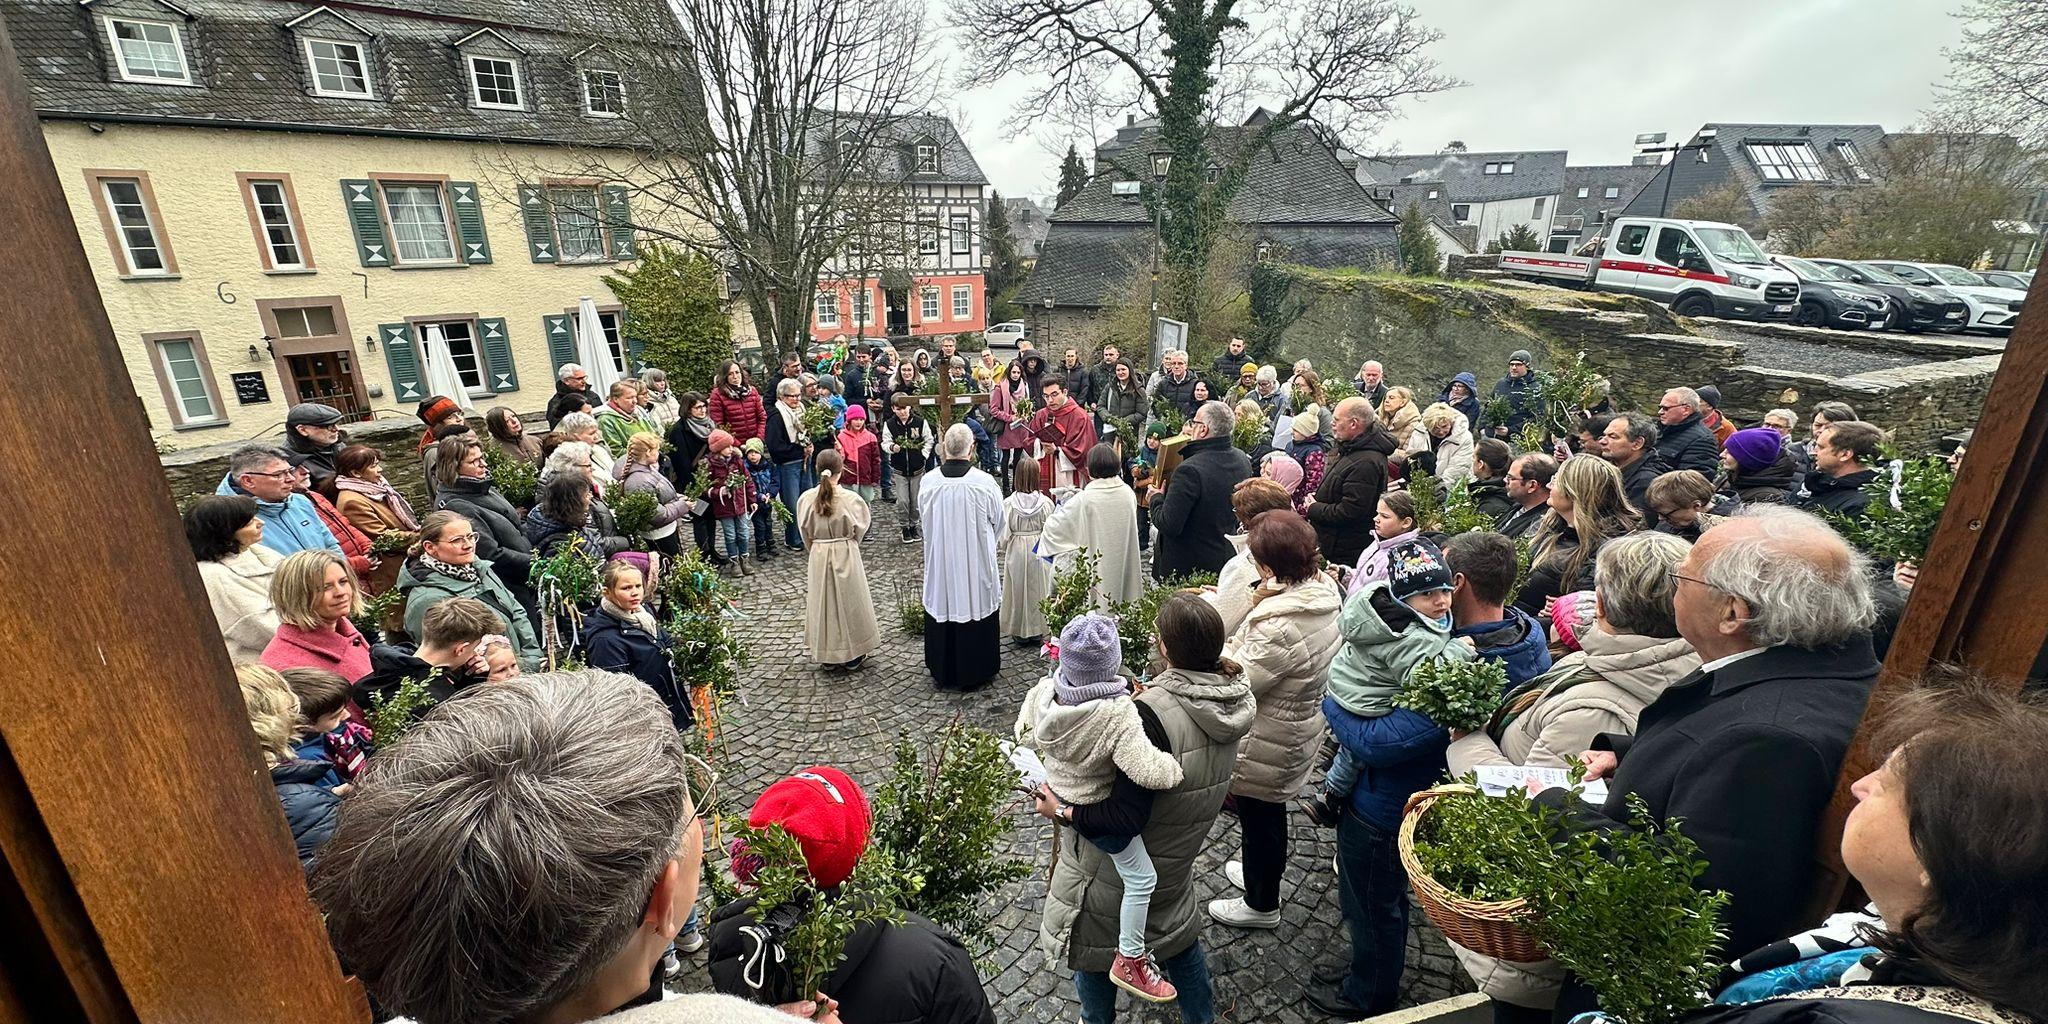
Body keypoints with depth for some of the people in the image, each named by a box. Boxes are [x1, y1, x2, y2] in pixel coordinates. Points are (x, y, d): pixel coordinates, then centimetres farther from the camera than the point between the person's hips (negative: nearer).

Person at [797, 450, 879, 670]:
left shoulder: (806, 499, -10)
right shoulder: (851, 498, -16)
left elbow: (806, 533, 1)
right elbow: (860, 529, -2)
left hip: (818, 557, 2)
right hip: (846, 555, -2)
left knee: (823, 602, 15)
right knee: (849, 602, 12)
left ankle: (827, 654, 25)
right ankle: (853, 655, 23)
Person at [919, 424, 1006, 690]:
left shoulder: (929, 482, -12)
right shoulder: (984, 483, -17)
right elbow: (998, 521, -2)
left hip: (939, 562, 2)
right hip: (976, 564, -2)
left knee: (941, 608, 16)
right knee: (975, 608, 13)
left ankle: (942, 672, 30)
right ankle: (975, 673, 25)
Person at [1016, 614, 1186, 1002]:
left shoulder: (1043, 691, -19)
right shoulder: (1117, 714, -38)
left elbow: (1026, 735, -2)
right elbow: (1149, 772, -40)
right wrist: (1175, 765, -20)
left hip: (1058, 790, 7)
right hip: (1099, 808, -6)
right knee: (1142, 878, 14)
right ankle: (1129, 961, 29)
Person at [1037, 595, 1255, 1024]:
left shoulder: (1152, 714, -36)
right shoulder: (1234, 698, -12)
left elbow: (1124, 816, -33)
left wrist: (1062, 812, -20)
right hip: (1176, 857, 7)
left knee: (1092, 943, 21)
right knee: (1179, 932, 32)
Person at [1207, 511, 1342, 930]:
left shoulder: (1279, 627, -37)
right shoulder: (1324, 593, -8)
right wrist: (1259, 606, -12)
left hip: (1268, 745, -9)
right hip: (1300, 727, 9)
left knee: (1258, 817, 16)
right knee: (1270, 810, 30)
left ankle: (1261, 904, 40)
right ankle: (1262, 873, 54)